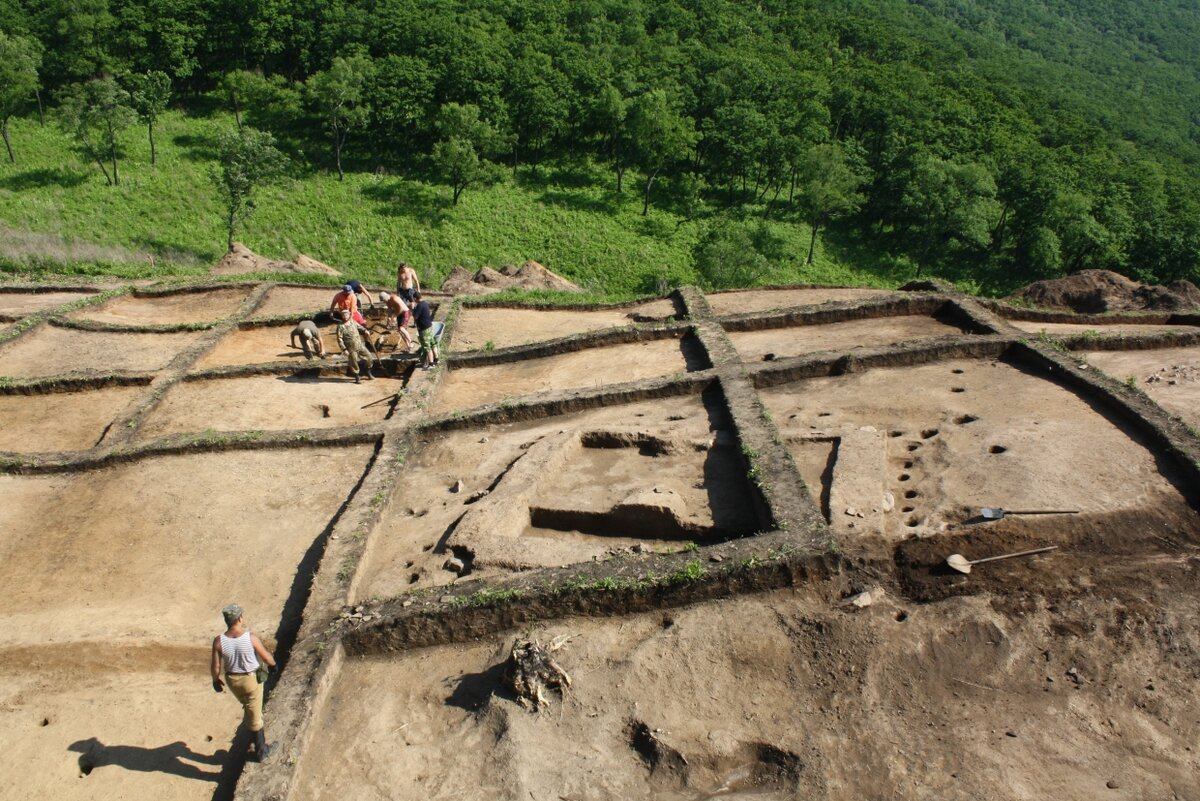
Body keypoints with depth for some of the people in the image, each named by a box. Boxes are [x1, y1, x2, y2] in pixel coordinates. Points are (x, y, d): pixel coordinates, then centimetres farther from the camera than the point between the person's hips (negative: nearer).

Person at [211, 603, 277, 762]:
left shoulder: (219, 641, -20)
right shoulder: (251, 638, -26)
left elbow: (216, 667, -10)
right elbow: (267, 657, -12)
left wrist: (216, 680, 10)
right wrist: (273, 664, 10)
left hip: (232, 680, 3)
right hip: (251, 679, -3)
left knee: (248, 706, 31)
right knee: (254, 714, 12)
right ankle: (261, 750, 26)